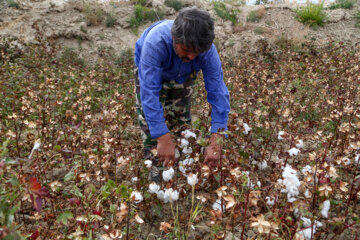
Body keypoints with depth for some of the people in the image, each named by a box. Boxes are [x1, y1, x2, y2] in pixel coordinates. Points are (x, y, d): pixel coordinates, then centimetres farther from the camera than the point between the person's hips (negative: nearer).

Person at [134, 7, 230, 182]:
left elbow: (218, 93, -36)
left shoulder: (208, 50, -36)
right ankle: (154, 167, 7)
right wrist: (163, 139, -52)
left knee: (181, 120, 7)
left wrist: (216, 142, -44)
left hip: (182, 75, 2)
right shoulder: (155, 42, -45)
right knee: (150, 122, -10)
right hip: (149, 70, -2)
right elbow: (149, 92, -47)